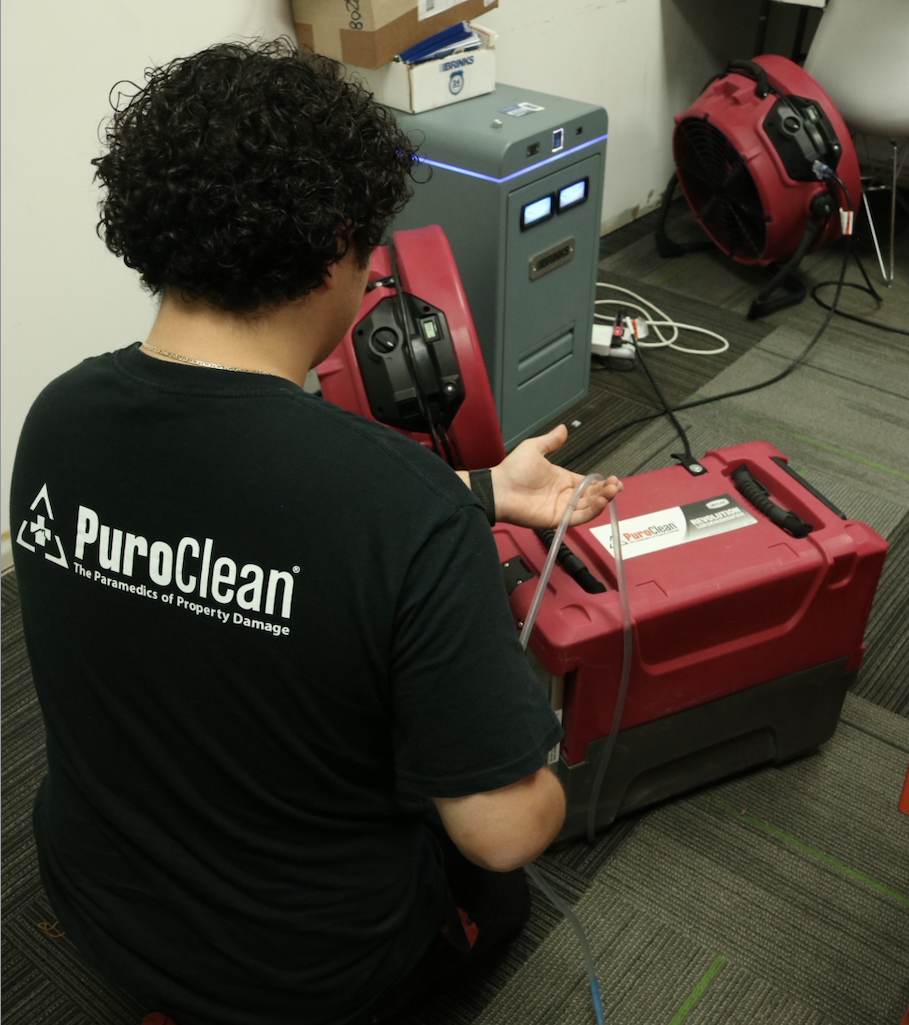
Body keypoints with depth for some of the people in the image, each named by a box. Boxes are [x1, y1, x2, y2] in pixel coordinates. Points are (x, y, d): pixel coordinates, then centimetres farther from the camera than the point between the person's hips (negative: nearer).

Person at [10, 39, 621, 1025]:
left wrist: (480, 494, 3)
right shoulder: (405, 505, -37)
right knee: (495, 888, 29)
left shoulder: (55, 418, -16)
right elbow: (503, 828, -27)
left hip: (98, 906, 4)